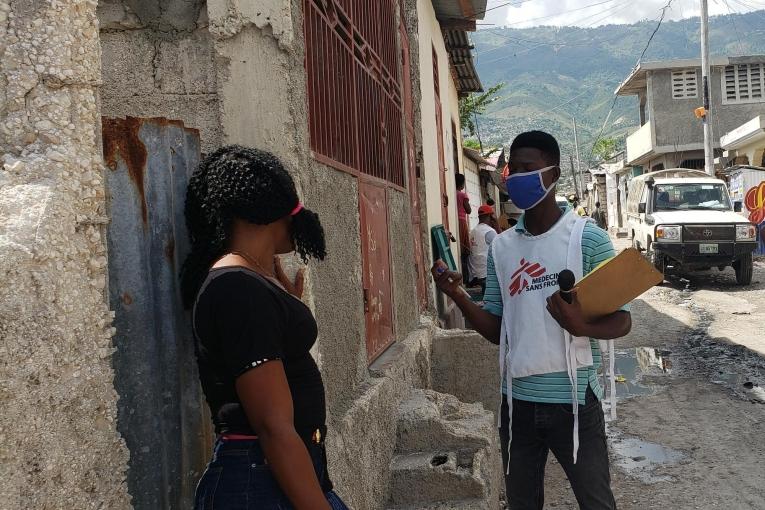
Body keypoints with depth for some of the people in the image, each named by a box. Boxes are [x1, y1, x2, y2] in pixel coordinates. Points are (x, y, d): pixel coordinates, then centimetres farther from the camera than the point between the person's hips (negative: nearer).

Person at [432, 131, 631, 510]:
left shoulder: (587, 237, -8)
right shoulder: (502, 246, 6)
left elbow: (621, 321, -7)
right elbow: (496, 331, 8)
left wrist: (581, 326, -28)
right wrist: (456, 295, -8)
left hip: (573, 400, -4)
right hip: (518, 401, 4)